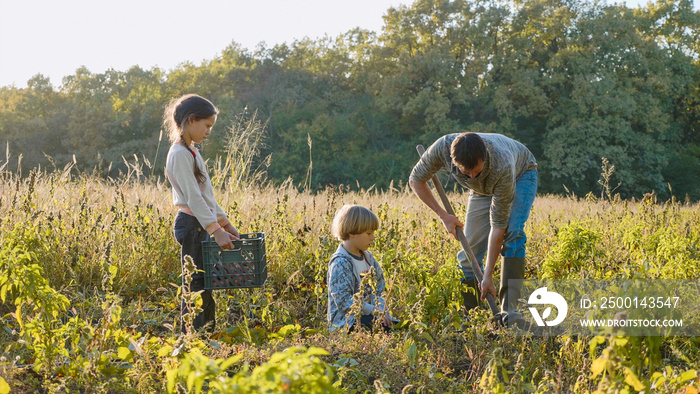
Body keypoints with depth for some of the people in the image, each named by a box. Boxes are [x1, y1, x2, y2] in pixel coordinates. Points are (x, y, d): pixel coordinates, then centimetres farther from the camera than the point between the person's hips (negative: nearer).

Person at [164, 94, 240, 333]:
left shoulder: (191, 152, 17)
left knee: (204, 285, 11)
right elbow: (193, 197, -21)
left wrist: (225, 223, 18)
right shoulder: (180, 153, -14)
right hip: (192, 225, -10)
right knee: (196, 285, -7)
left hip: (202, 224, 10)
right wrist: (216, 230, -24)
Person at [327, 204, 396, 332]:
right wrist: (373, 310, -26)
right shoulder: (340, 263, -16)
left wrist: (381, 309, -9)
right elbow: (343, 301, -22)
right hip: (345, 320, -9)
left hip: (368, 314, 9)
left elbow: (379, 287, 11)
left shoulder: (367, 257, 12)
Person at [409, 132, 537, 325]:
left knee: (512, 233, -29)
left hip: (521, 174, -4)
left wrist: (488, 276, -33)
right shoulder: (443, 147, -37)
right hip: (484, 187, 4)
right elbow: (416, 180, -16)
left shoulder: (502, 167, -45)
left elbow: (498, 225, -37)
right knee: (470, 251, -5)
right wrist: (443, 215, -18)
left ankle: (510, 308, -28)